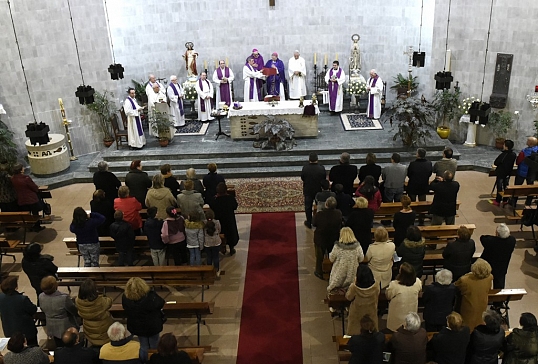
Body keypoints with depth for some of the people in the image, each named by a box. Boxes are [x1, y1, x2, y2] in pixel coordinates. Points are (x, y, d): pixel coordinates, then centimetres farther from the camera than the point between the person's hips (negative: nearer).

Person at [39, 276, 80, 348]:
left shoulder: (41, 297, -17)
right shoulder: (64, 298, -35)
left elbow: (44, 311, 3)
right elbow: (76, 312, -20)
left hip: (51, 329, 5)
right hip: (66, 329, -5)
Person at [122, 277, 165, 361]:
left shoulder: (125, 298, -27)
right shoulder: (151, 297, -37)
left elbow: (126, 309, -5)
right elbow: (161, 304, -17)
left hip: (137, 327, 2)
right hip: (152, 326, -2)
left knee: (143, 346, 27)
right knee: (154, 345, 25)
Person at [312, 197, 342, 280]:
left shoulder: (319, 214, -30)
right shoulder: (339, 214, -23)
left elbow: (314, 224, -13)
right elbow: (340, 224, -4)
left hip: (321, 239, -2)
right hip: (334, 239, 2)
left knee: (320, 256, 20)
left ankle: (319, 272, 34)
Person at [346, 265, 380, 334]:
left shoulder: (354, 287, -33)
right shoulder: (376, 285, -25)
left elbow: (348, 297, -12)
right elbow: (377, 296, -4)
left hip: (357, 313, -3)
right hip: (371, 312, 3)